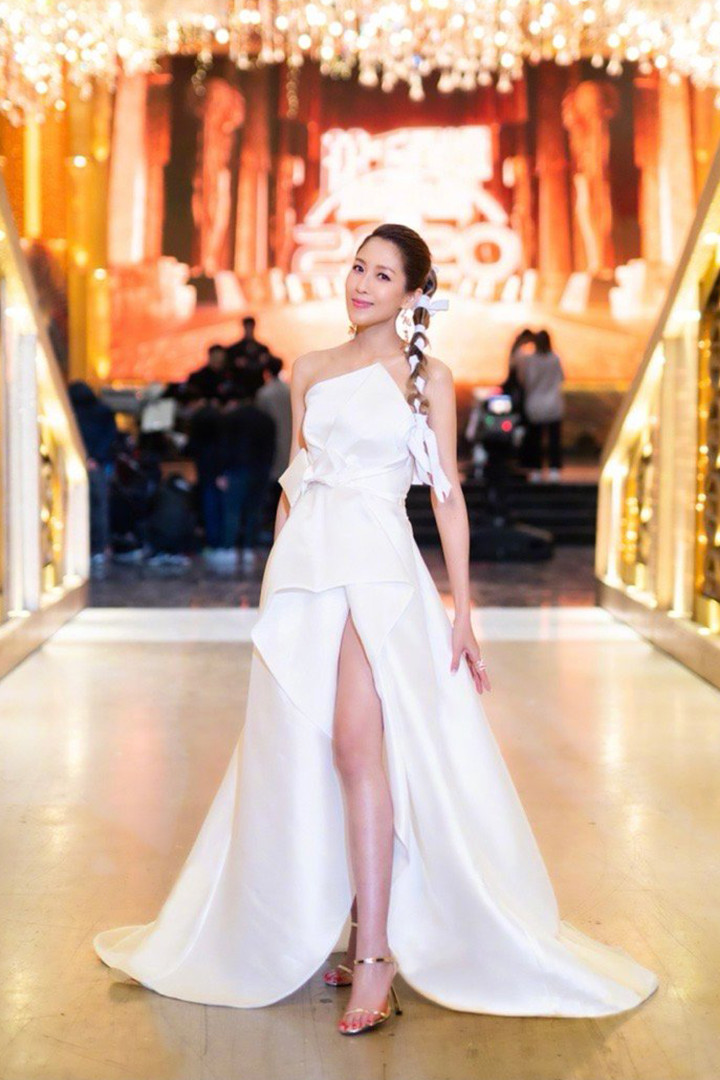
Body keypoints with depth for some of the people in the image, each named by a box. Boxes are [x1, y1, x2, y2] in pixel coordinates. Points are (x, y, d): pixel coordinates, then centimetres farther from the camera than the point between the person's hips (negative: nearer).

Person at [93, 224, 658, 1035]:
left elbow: (447, 494, 2)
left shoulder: (427, 377, 6)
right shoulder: (310, 370, 16)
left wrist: (462, 611, -4)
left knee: (357, 742, -19)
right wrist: (275, 586, 16)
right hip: (303, 565, 5)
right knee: (299, 755, 4)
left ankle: (377, 952, -14)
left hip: (379, 567, -4)